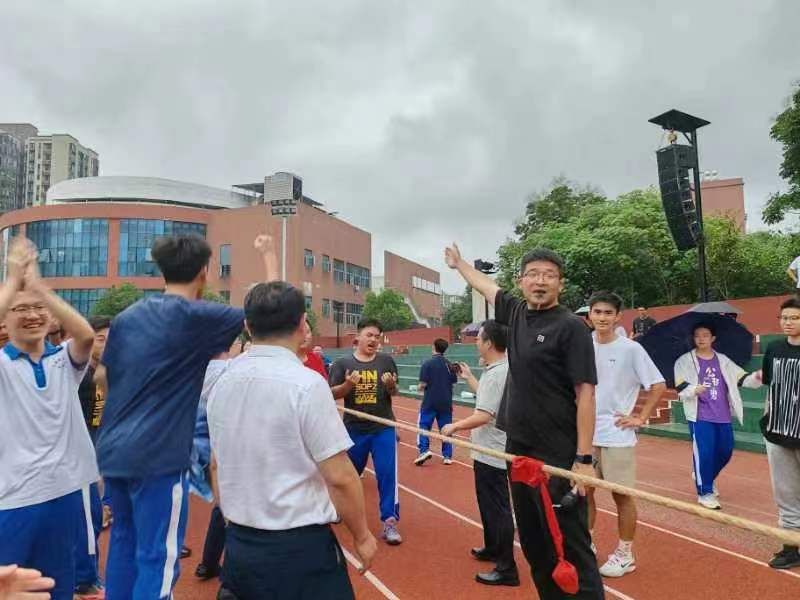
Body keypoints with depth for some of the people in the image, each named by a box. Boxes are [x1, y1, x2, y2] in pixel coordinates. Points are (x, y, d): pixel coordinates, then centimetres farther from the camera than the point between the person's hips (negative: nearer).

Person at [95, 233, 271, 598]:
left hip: (113, 451, 8)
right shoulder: (196, 317, -13)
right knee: (157, 557, 2)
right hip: (158, 456, -7)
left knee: (124, 541, 21)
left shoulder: (126, 317, 7)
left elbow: (104, 375, 16)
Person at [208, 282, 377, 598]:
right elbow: (340, 477, -18)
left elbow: (218, 464, 12)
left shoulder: (223, 383, 1)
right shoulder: (306, 383, -19)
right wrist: (362, 535, -4)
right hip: (299, 548, -6)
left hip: (238, 544, 6)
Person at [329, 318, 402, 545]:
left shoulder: (386, 361, -1)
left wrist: (390, 385, -21)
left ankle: (389, 521, 7)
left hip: (383, 428, 0)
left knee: (387, 474, -2)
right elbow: (333, 393, -4)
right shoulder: (342, 363, -4)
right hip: (354, 428, 1)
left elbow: (393, 392, 2)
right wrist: (347, 384, -24)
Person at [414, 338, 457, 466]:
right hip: (446, 402, 4)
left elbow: (423, 385, -14)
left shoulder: (427, 364, -11)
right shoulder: (449, 364, 2)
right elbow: (454, 381, 10)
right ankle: (447, 456, 11)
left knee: (424, 426, 6)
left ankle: (424, 450, -10)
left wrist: (421, 387, 7)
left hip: (430, 402, -4)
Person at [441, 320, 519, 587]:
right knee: (489, 505, 24)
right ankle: (493, 549, 39)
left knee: (497, 509, -1)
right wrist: (469, 378, 25)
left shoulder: (495, 374, -24)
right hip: (491, 451, 10)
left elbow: (483, 416, -28)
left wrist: (455, 426, -15)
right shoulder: (499, 370, 8)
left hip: (491, 454, -10)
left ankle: (507, 569, 8)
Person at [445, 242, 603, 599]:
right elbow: (486, 286, 26)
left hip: (558, 457, -7)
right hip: (519, 450, 7)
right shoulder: (517, 314, 7)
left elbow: (585, 394, -14)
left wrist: (584, 459, -17)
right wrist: (458, 263, 42)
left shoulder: (571, 327, -11)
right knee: (533, 543, 17)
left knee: (570, 547, -3)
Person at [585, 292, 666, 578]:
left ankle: (625, 554, 22)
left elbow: (659, 386, -6)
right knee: (584, 490, 11)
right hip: (585, 433, 4)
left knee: (621, 495, 6)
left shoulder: (631, 349, -10)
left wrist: (640, 418, -8)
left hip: (617, 436, -4)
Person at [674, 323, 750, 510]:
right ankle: (705, 493, 11)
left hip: (723, 416, 5)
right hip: (700, 416, -4)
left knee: (725, 452, 12)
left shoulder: (723, 360, 10)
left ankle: (705, 478, 39)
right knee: (704, 453, -5)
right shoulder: (684, 361, -2)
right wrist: (694, 390, -27)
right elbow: (681, 389, -8)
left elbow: (742, 379, 5)